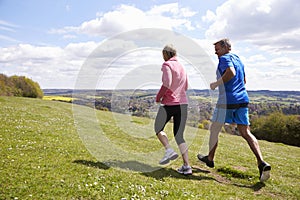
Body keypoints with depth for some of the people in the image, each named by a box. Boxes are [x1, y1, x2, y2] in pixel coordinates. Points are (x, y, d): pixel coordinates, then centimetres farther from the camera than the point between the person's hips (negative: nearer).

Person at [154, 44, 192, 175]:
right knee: (179, 136, 9)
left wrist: (158, 97, -6)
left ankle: (169, 150, -8)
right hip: (183, 103, 7)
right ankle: (186, 166, 2)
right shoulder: (181, 67, 18)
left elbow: (167, 83, -19)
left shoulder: (167, 65, -5)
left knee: (158, 129, 14)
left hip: (169, 104, -7)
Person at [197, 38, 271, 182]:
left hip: (227, 100, -8)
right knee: (245, 132, 5)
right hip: (243, 100, 8)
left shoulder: (224, 58, -6)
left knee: (214, 129, 9)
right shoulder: (238, 59, 20)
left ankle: (210, 159, 22)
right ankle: (262, 163, -8)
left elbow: (231, 72, -26)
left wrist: (216, 84, -15)